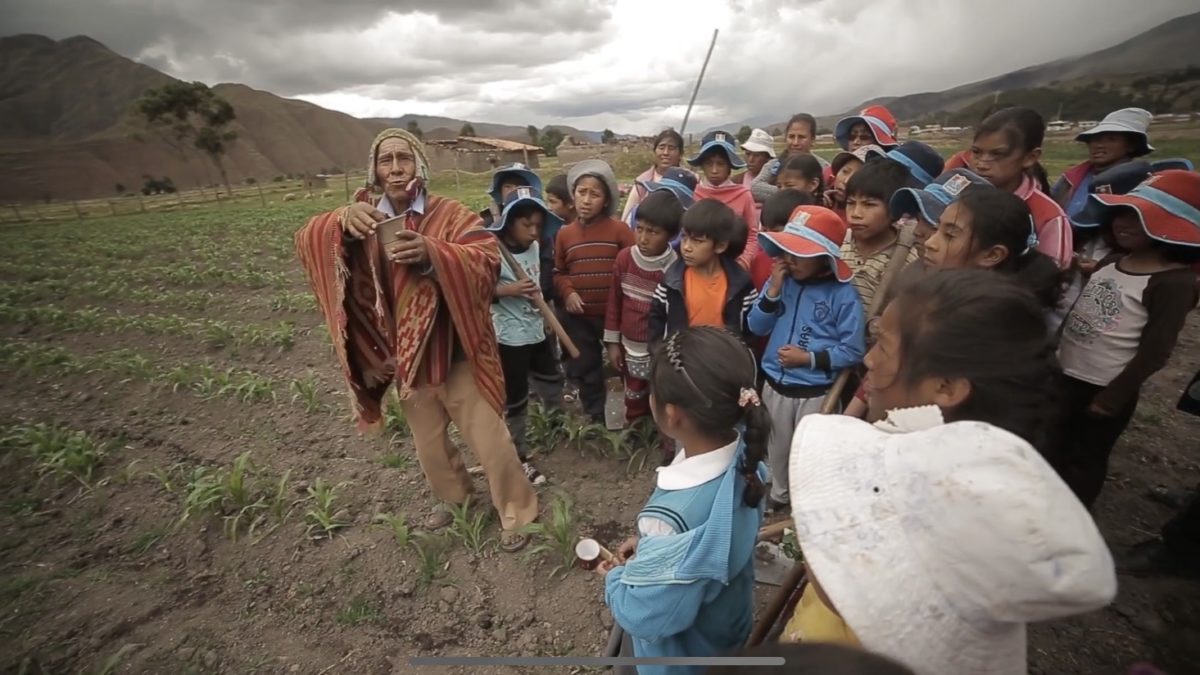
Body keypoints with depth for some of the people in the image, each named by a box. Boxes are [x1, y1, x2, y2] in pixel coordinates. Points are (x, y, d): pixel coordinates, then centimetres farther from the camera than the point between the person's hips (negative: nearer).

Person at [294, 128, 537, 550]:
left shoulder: (450, 214, -9)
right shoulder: (365, 218, 3)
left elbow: (487, 260, -24)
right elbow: (308, 241, -10)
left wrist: (431, 252, -42)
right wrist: (342, 221, -33)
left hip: (455, 355, -4)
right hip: (405, 360, 5)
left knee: (489, 441, 3)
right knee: (429, 445, 21)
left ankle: (515, 513, 28)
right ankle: (456, 499, 48)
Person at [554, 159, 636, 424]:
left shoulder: (619, 229, -8)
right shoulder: (564, 233, 2)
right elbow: (558, 272, 8)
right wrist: (567, 292, -9)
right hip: (578, 317, 3)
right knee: (584, 370, 15)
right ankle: (596, 419, 36)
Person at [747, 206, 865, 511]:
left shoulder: (843, 295, -17)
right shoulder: (780, 280, -3)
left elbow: (853, 351, -16)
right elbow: (756, 328, -5)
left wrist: (809, 359, -23)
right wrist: (773, 290, -16)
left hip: (816, 394, -5)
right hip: (774, 387, 5)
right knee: (776, 449, 25)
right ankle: (777, 494, 50)